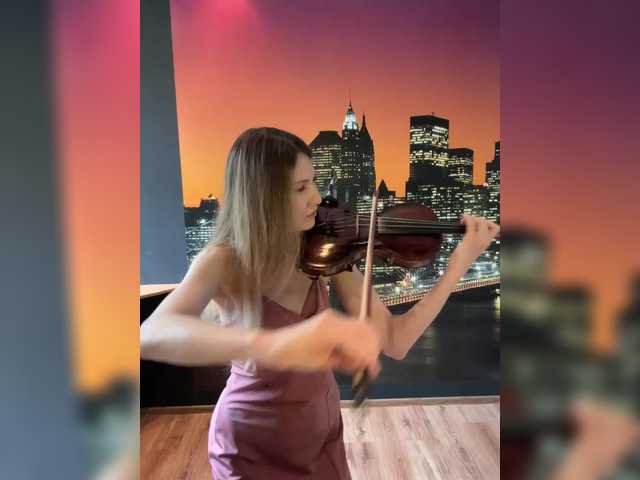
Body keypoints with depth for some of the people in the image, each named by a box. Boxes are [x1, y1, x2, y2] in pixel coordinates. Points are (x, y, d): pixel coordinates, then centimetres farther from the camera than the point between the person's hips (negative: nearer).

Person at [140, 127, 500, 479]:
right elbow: (151, 337, -43)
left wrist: (460, 264, -24)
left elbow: (395, 341, -16)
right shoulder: (223, 262, -22)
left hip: (322, 431, 4)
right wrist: (273, 345, -60)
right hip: (252, 447, -3)